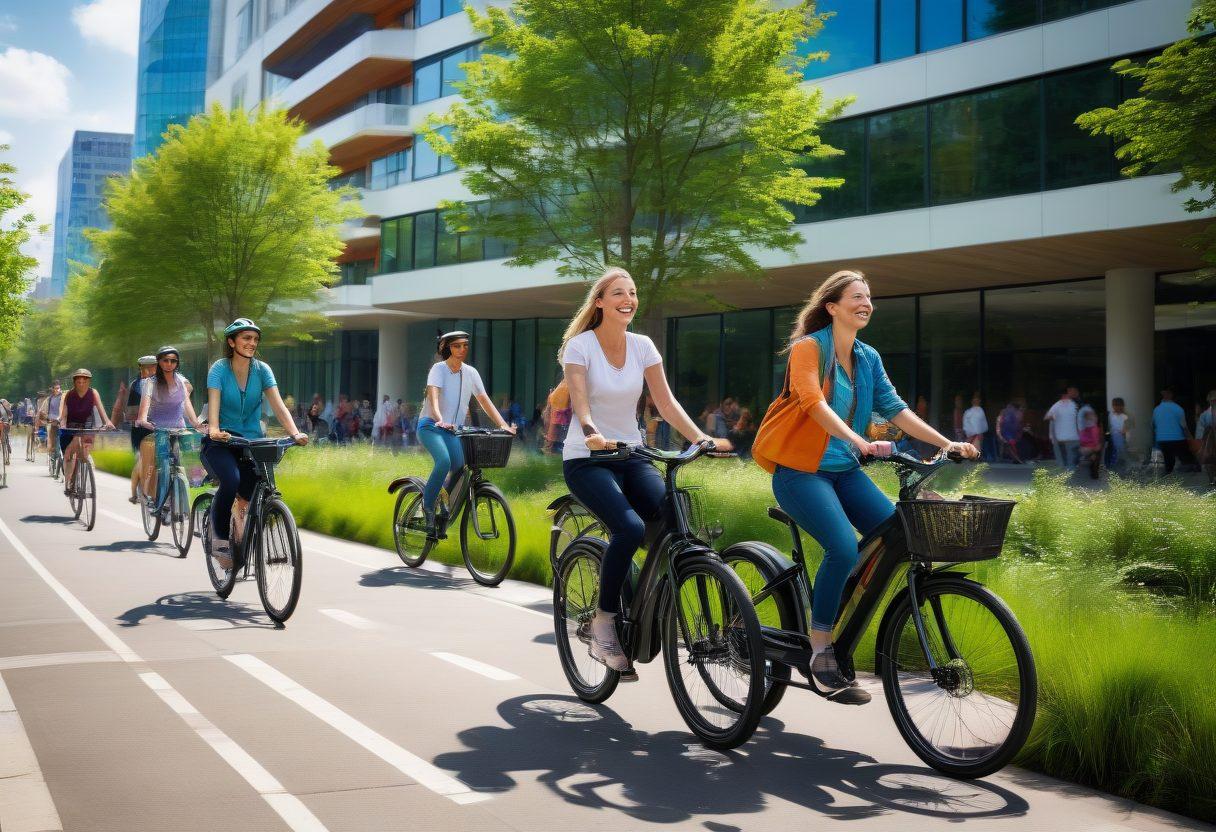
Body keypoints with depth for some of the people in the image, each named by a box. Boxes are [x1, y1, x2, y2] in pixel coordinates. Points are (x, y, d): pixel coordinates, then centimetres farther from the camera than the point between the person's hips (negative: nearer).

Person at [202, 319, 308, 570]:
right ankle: (219, 541, -14)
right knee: (231, 481, -31)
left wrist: (295, 433, -29)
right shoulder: (219, 369, -8)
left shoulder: (262, 370, -1)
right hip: (221, 443, -3)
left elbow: (278, 404, -12)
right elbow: (213, 403, -23)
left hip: (252, 441, 3)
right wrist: (214, 430, -43)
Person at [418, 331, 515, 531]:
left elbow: (485, 401, 4)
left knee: (459, 468, -16)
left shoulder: (470, 372, 6)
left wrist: (503, 425, -9)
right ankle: (427, 506, -14)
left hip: (452, 430, 5)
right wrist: (440, 420, -43)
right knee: (444, 461, -30)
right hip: (430, 426, -5)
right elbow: (433, 396, -24)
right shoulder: (439, 369, -9)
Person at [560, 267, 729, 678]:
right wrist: (593, 434, -41)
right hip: (586, 460, -4)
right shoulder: (580, 345, -8)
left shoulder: (642, 346, 4)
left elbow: (666, 402, -1)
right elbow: (580, 402, -20)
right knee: (630, 528, -31)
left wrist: (700, 437, -16)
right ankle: (603, 624, -12)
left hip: (631, 456, 5)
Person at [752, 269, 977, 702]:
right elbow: (814, 403, -24)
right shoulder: (808, 348, -9)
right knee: (844, 549, -27)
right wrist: (859, 441, -39)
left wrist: (946, 443, -7)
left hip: (844, 469, 7)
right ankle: (820, 655, -13)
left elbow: (894, 408, 5)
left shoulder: (868, 358, 12)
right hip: (800, 468, -7)